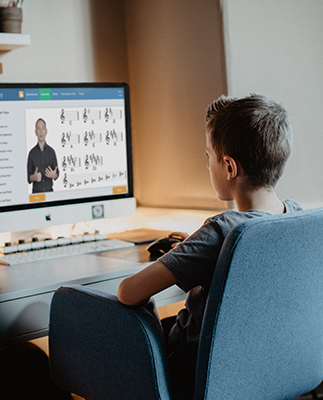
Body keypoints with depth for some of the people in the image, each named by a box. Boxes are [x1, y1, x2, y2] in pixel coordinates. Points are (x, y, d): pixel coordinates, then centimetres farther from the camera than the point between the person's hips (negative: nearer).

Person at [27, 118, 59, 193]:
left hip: (49, 191, 1)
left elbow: (57, 173, 7)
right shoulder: (32, 153, 2)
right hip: (36, 192, -1)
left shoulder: (51, 152, 5)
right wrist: (34, 177, -19)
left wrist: (54, 175, -15)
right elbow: (28, 177, 2)